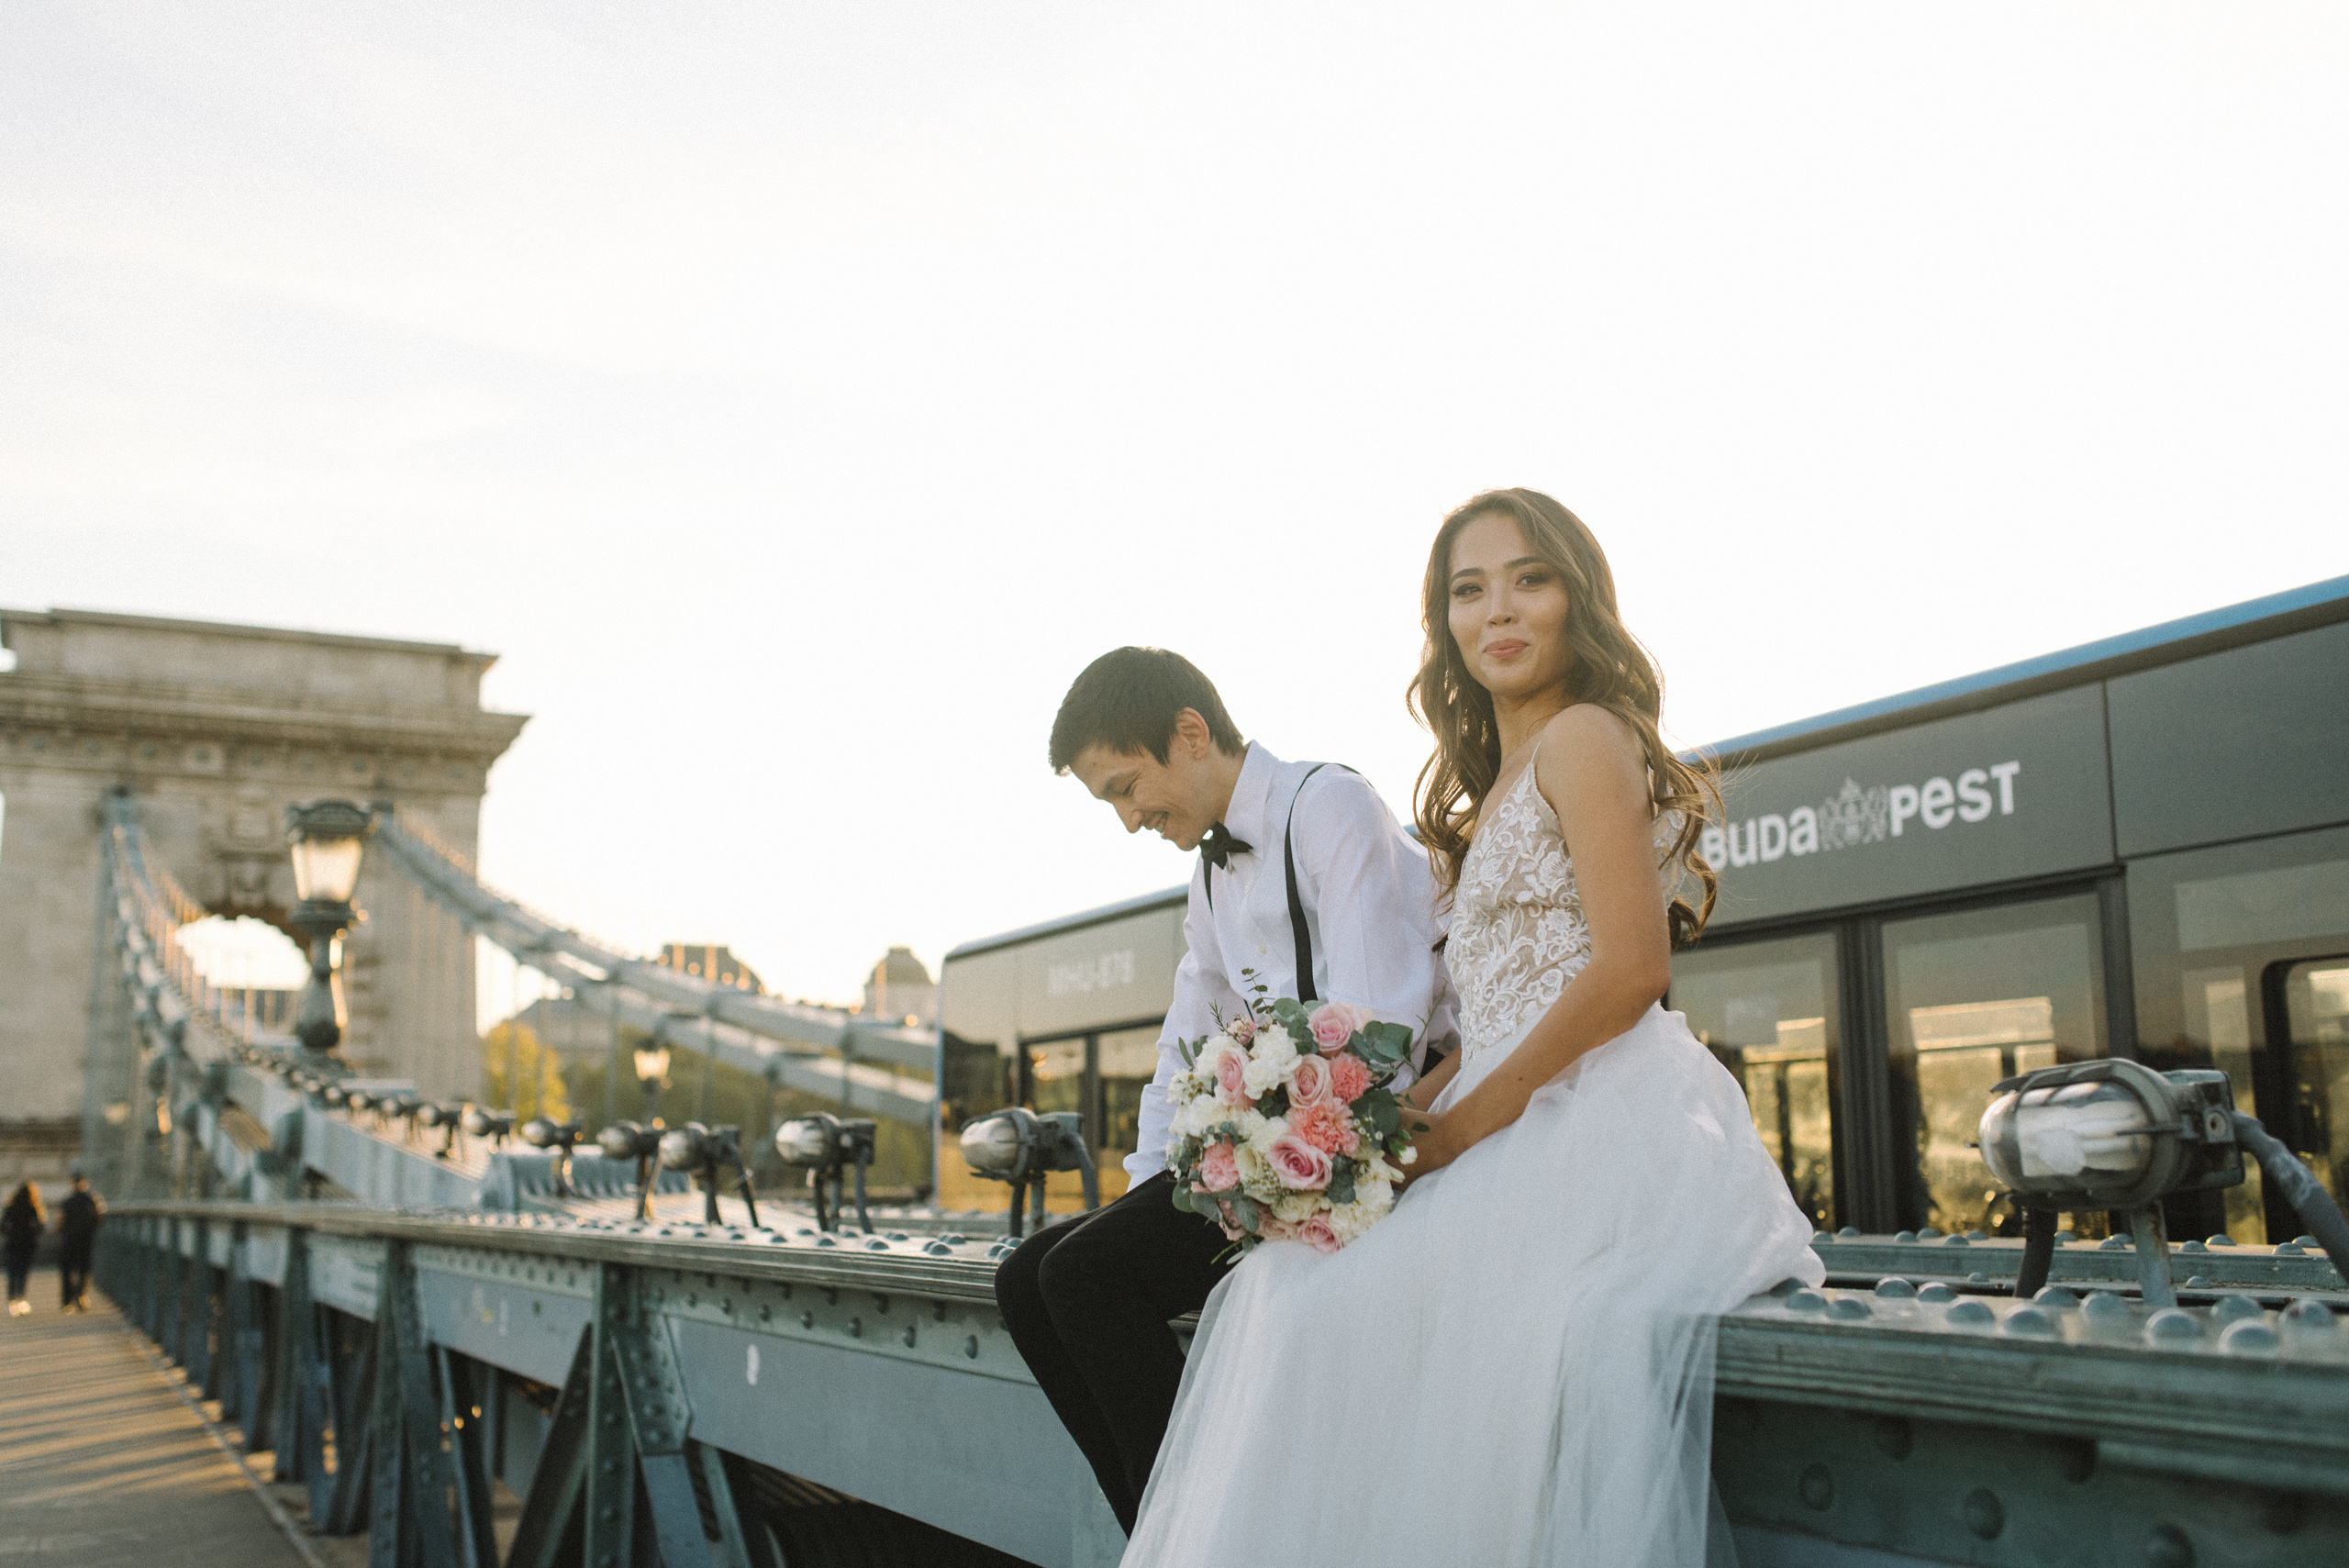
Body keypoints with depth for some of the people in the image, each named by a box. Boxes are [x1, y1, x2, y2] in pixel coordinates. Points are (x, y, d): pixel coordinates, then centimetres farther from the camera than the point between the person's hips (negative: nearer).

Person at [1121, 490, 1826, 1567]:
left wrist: (1468, 1122, -11)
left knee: (1341, 1304, -22)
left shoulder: (1582, 737, -4)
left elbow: (1631, 970, -14)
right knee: (1291, 1284, -4)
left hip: (1592, 1131, -9)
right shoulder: (1495, 786, 24)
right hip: (1532, 1131, 9)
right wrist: (1411, 1114, 2)